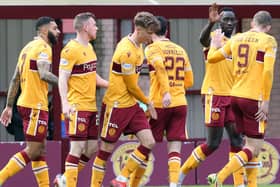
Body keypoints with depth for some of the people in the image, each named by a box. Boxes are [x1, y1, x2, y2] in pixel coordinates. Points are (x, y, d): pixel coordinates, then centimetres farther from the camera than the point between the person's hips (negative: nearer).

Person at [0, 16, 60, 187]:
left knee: (40, 149, 12)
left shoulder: (29, 47, 18)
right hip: (36, 105, -10)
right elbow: (43, 74, -25)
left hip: (25, 102, 10)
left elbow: (15, 80, 19)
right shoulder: (43, 47, -9)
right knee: (33, 150, -7)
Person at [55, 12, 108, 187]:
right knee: (77, 148, -8)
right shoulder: (71, 50, -13)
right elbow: (62, 79, -17)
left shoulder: (89, 48, 15)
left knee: (92, 148, 10)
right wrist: (65, 104, -27)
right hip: (77, 107, -9)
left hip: (91, 106, 9)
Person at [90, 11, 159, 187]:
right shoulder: (127, 52, -22)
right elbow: (132, 87, -16)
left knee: (149, 142, -2)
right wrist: (148, 102, -1)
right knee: (107, 148, 1)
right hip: (117, 105, -9)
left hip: (132, 105, 9)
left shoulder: (137, 46, 7)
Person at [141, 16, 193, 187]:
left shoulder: (153, 48, -1)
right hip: (180, 103, 4)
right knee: (175, 148, 0)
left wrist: (166, 92, -28)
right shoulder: (180, 50, 15)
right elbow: (189, 81, 16)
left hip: (159, 103, -4)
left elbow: (160, 67, -21)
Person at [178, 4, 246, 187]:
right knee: (213, 143, -6)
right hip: (214, 95, -7)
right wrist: (211, 23, -51)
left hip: (232, 96, 7)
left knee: (237, 140, 0)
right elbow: (203, 39, -31)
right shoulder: (214, 38, -5)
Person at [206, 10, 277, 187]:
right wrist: (266, 101, -13)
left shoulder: (237, 39, 10)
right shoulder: (268, 41, -5)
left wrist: (215, 44, 37)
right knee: (254, 148, -4)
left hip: (236, 96, 6)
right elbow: (268, 71, -16)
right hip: (253, 99, -6)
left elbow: (212, 58, 17)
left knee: (250, 144, 16)